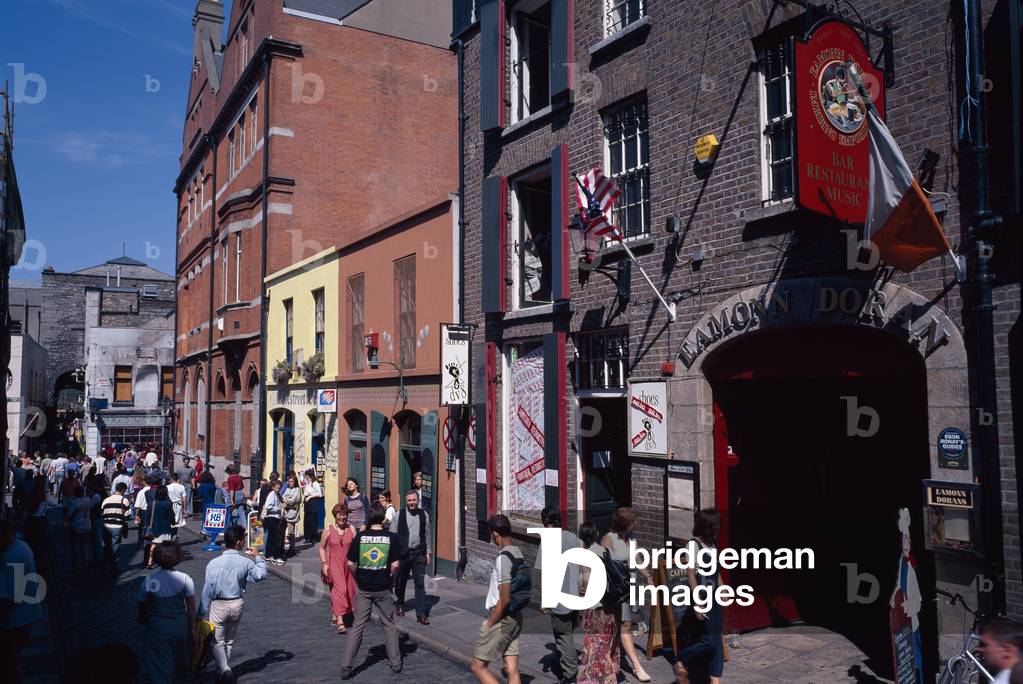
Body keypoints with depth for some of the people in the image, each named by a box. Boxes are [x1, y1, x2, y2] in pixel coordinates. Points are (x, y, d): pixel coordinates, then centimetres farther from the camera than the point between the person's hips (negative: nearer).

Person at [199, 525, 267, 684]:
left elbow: (208, 590, -12)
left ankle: (225, 670, -11)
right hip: (237, 605, 3)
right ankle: (226, 670, 30)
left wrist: (203, 611, -3)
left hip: (218, 605, -2)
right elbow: (260, 575, -3)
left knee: (217, 642, 8)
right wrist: (258, 558, 9)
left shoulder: (214, 563, -16)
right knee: (229, 641, 21)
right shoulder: (246, 562, -14)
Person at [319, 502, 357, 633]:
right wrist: (324, 564, -3)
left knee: (349, 590, 8)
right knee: (338, 589, -14)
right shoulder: (329, 530, -2)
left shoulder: (351, 529, 2)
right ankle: (340, 621, -16)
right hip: (334, 564, -3)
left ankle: (334, 615, 30)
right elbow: (322, 547, 5)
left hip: (348, 564, 3)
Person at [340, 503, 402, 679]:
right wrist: (391, 579, 8)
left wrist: (358, 579, 11)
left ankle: (345, 666, 8)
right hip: (383, 588, 0)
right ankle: (395, 663, 21)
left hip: (363, 588, 1)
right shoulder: (390, 537, -8)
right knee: (389, 625, 15)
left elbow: (350, 564, -5)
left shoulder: (360, 537, -6)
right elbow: (395, 565, -9)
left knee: (357, 626, 8)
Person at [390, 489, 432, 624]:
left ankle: (421, 614, 0)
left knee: (420, 584, -3)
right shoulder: (399, 515, -3)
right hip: (403, 552, -1)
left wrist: (428, 552, 8)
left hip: (419, 553, 1)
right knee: (400, 582, 14)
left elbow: (428, 534, 10)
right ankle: (400, 605, 39)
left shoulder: (424, 515, 3)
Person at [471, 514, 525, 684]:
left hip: (501, 619, -8)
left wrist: (490, 623, -12)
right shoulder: (519, 554, 6)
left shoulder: (503, 558, -21)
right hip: (515, 618, 8)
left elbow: (504, 599, -23)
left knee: (478, 666, 5)